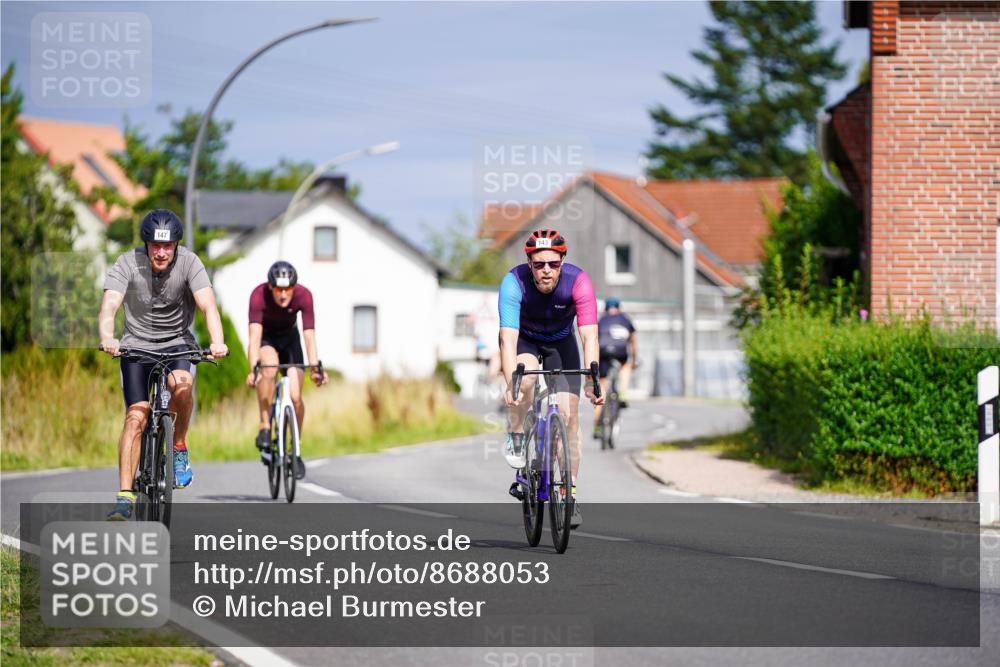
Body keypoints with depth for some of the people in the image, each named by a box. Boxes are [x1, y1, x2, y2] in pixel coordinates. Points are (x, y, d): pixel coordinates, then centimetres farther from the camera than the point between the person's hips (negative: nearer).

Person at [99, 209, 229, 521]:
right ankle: (125, 496, -14)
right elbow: (109, 305, -28)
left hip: (177, 343, 0)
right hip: (137, 345, 0)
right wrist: (107, 339, -49)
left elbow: (208, 305, -26)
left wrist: (217, 342, -46)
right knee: (136, 416, -15)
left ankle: (179, 449, -8)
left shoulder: (189, 262, -16)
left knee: (182, 385, -32)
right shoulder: (128, 263, -17)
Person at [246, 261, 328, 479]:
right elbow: (255, 336, -39)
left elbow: (309, 335, -31)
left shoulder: (304, 296, -28)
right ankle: (265, 428, -24)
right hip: (266, 338, -2)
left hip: (289, 338, 2)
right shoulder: (259, 295, -33)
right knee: (269, 367, -36)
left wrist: (315, 368, -41)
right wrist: (253, 369, -51)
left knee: (295, 397, -11)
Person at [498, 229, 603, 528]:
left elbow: (589, 336, -36)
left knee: (569, 415, -11)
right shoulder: (514, 283, -33)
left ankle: (570, 494, -2)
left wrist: (592, 381, -50)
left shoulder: (578, 282, -31)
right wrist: (510, 384, -53)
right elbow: (508, 338, -40)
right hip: (524, 340, -1)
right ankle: (516, 437, -10)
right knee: (526, 375, -35)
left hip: (561, 343, 1)